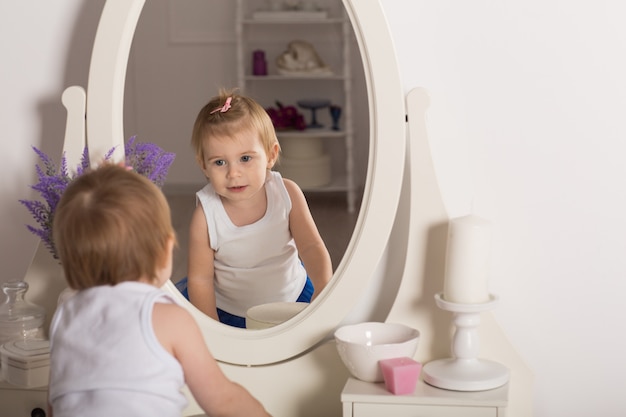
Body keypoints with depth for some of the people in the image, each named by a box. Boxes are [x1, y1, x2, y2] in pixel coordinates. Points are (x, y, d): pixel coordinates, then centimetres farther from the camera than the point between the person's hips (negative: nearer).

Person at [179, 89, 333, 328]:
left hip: (293, 296, 1)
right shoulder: (206, 215, -21)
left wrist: (324, 288, -35)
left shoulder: (287, 194, -15)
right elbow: (200, 278, -16)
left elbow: (311, 247, -17)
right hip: (228, 312, 0)